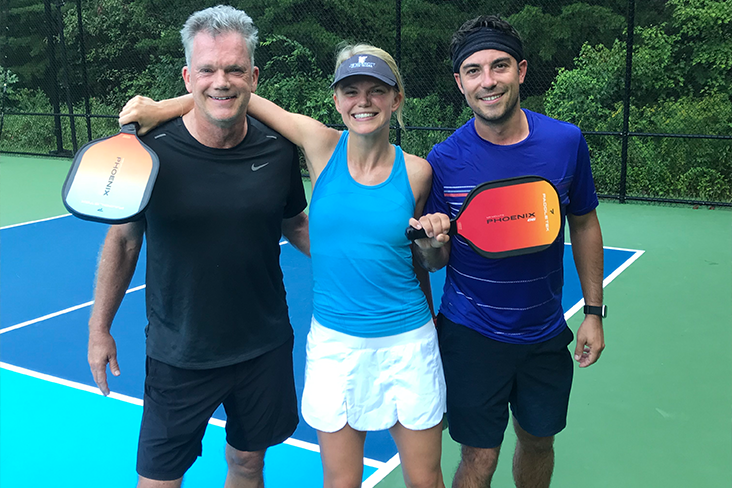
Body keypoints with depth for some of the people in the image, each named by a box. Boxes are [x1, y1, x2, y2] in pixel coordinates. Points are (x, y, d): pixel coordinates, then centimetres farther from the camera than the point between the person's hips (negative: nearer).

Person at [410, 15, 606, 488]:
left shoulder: (566, 142, -9)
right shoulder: (443, 159, -13)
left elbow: (584, 224, 5)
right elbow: (435, 262, -5)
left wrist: (594, 312, 4)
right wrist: (432, 244, -29)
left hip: (546, 334, 3)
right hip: (471, 335, -2)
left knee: (538, 441, 20)